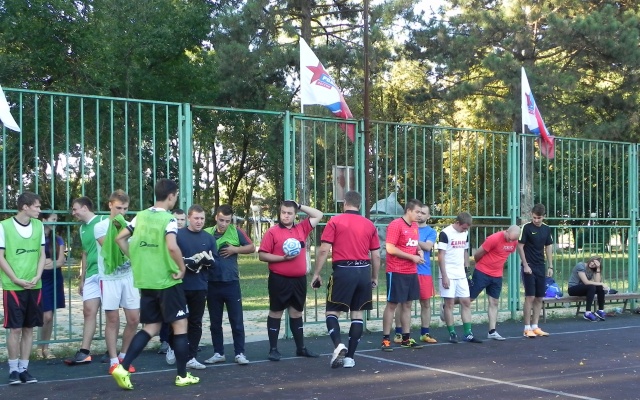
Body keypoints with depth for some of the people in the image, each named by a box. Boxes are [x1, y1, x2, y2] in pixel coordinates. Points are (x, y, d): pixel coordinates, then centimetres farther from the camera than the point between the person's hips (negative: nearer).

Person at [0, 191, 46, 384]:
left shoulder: (38, 226, 7)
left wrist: (37, 277, -3)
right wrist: (16, 280, -11)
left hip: (34, 286, 4)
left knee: (29, 328, 7)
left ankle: (24, 368, 14)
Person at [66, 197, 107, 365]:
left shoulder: (103, 220, -6)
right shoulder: (82, 228, 18)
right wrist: (82, 279, 24)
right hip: (91, 275, 7)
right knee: (89, 311, 4)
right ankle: (84, 352, 6)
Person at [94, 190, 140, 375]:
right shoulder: (100, 226, -3)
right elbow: (110, 248, -14)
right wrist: (118, 230, -15)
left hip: (129, 277, 4)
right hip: (110, 279, -4)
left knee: (134, 319, 3)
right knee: (113, 321, 0)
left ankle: (123, 356, 19)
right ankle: (113, 361, 8)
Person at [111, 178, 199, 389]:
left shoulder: (140, 216, 7)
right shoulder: (168, 219, -12)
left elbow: (120, 238, 11)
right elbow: (172, 247, -27)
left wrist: (136, 260, 14)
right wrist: (182, 269, -14)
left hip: (145, 282, 6)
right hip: (167, 281, -6)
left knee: (151, 328, 13)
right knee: (180, 326, 6)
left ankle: (123, 368, 0)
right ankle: (182, 375, 11)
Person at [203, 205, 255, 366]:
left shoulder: (236, 231, -1)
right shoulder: (206, 233, 0)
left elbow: (251, 248, 5)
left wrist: (235, 250, -8)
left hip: (231, 283, -1)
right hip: (212, 284, 1)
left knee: (237, 320, 2)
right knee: (215, 321, 10)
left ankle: (239, 353, 11)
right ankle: (218, 353, 20)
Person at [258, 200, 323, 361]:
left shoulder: (302, 229, 8)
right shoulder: (272, 232, -5)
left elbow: (318, 215, 15)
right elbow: (262, 255, -7)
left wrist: (300, 206, 8)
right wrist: (283, 258, -16)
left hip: (299, 279, 5)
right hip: (279, 279, -5)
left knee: (297, 313, 14)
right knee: (276, 313, 3)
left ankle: (301, 348, 22)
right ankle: (273, 349, 10)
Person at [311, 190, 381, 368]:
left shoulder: (335, 222, -1)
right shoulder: (369, 225, 9)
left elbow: (324, 250, -7)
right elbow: (376, 256, 10)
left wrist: (316, 273, 0)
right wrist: (374, 277, 21)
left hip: (343, 271, -3)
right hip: (364, 272, 3)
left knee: (332, 312, 6)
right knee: (358, 314, 9)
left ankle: (339, 345, -17)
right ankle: (350, 357, 8)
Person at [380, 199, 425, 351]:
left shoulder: (415, 226, 11)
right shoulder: (395, 225, -13)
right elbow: (390, 248, -18)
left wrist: (419, 251, 3)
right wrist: (412, 257, -16)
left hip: (412, 272, 8)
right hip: (396, 272, -8)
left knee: (407, 304, 11)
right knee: (392, 304, -2)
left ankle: (406, 338, 18)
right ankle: (386, 339, 3)